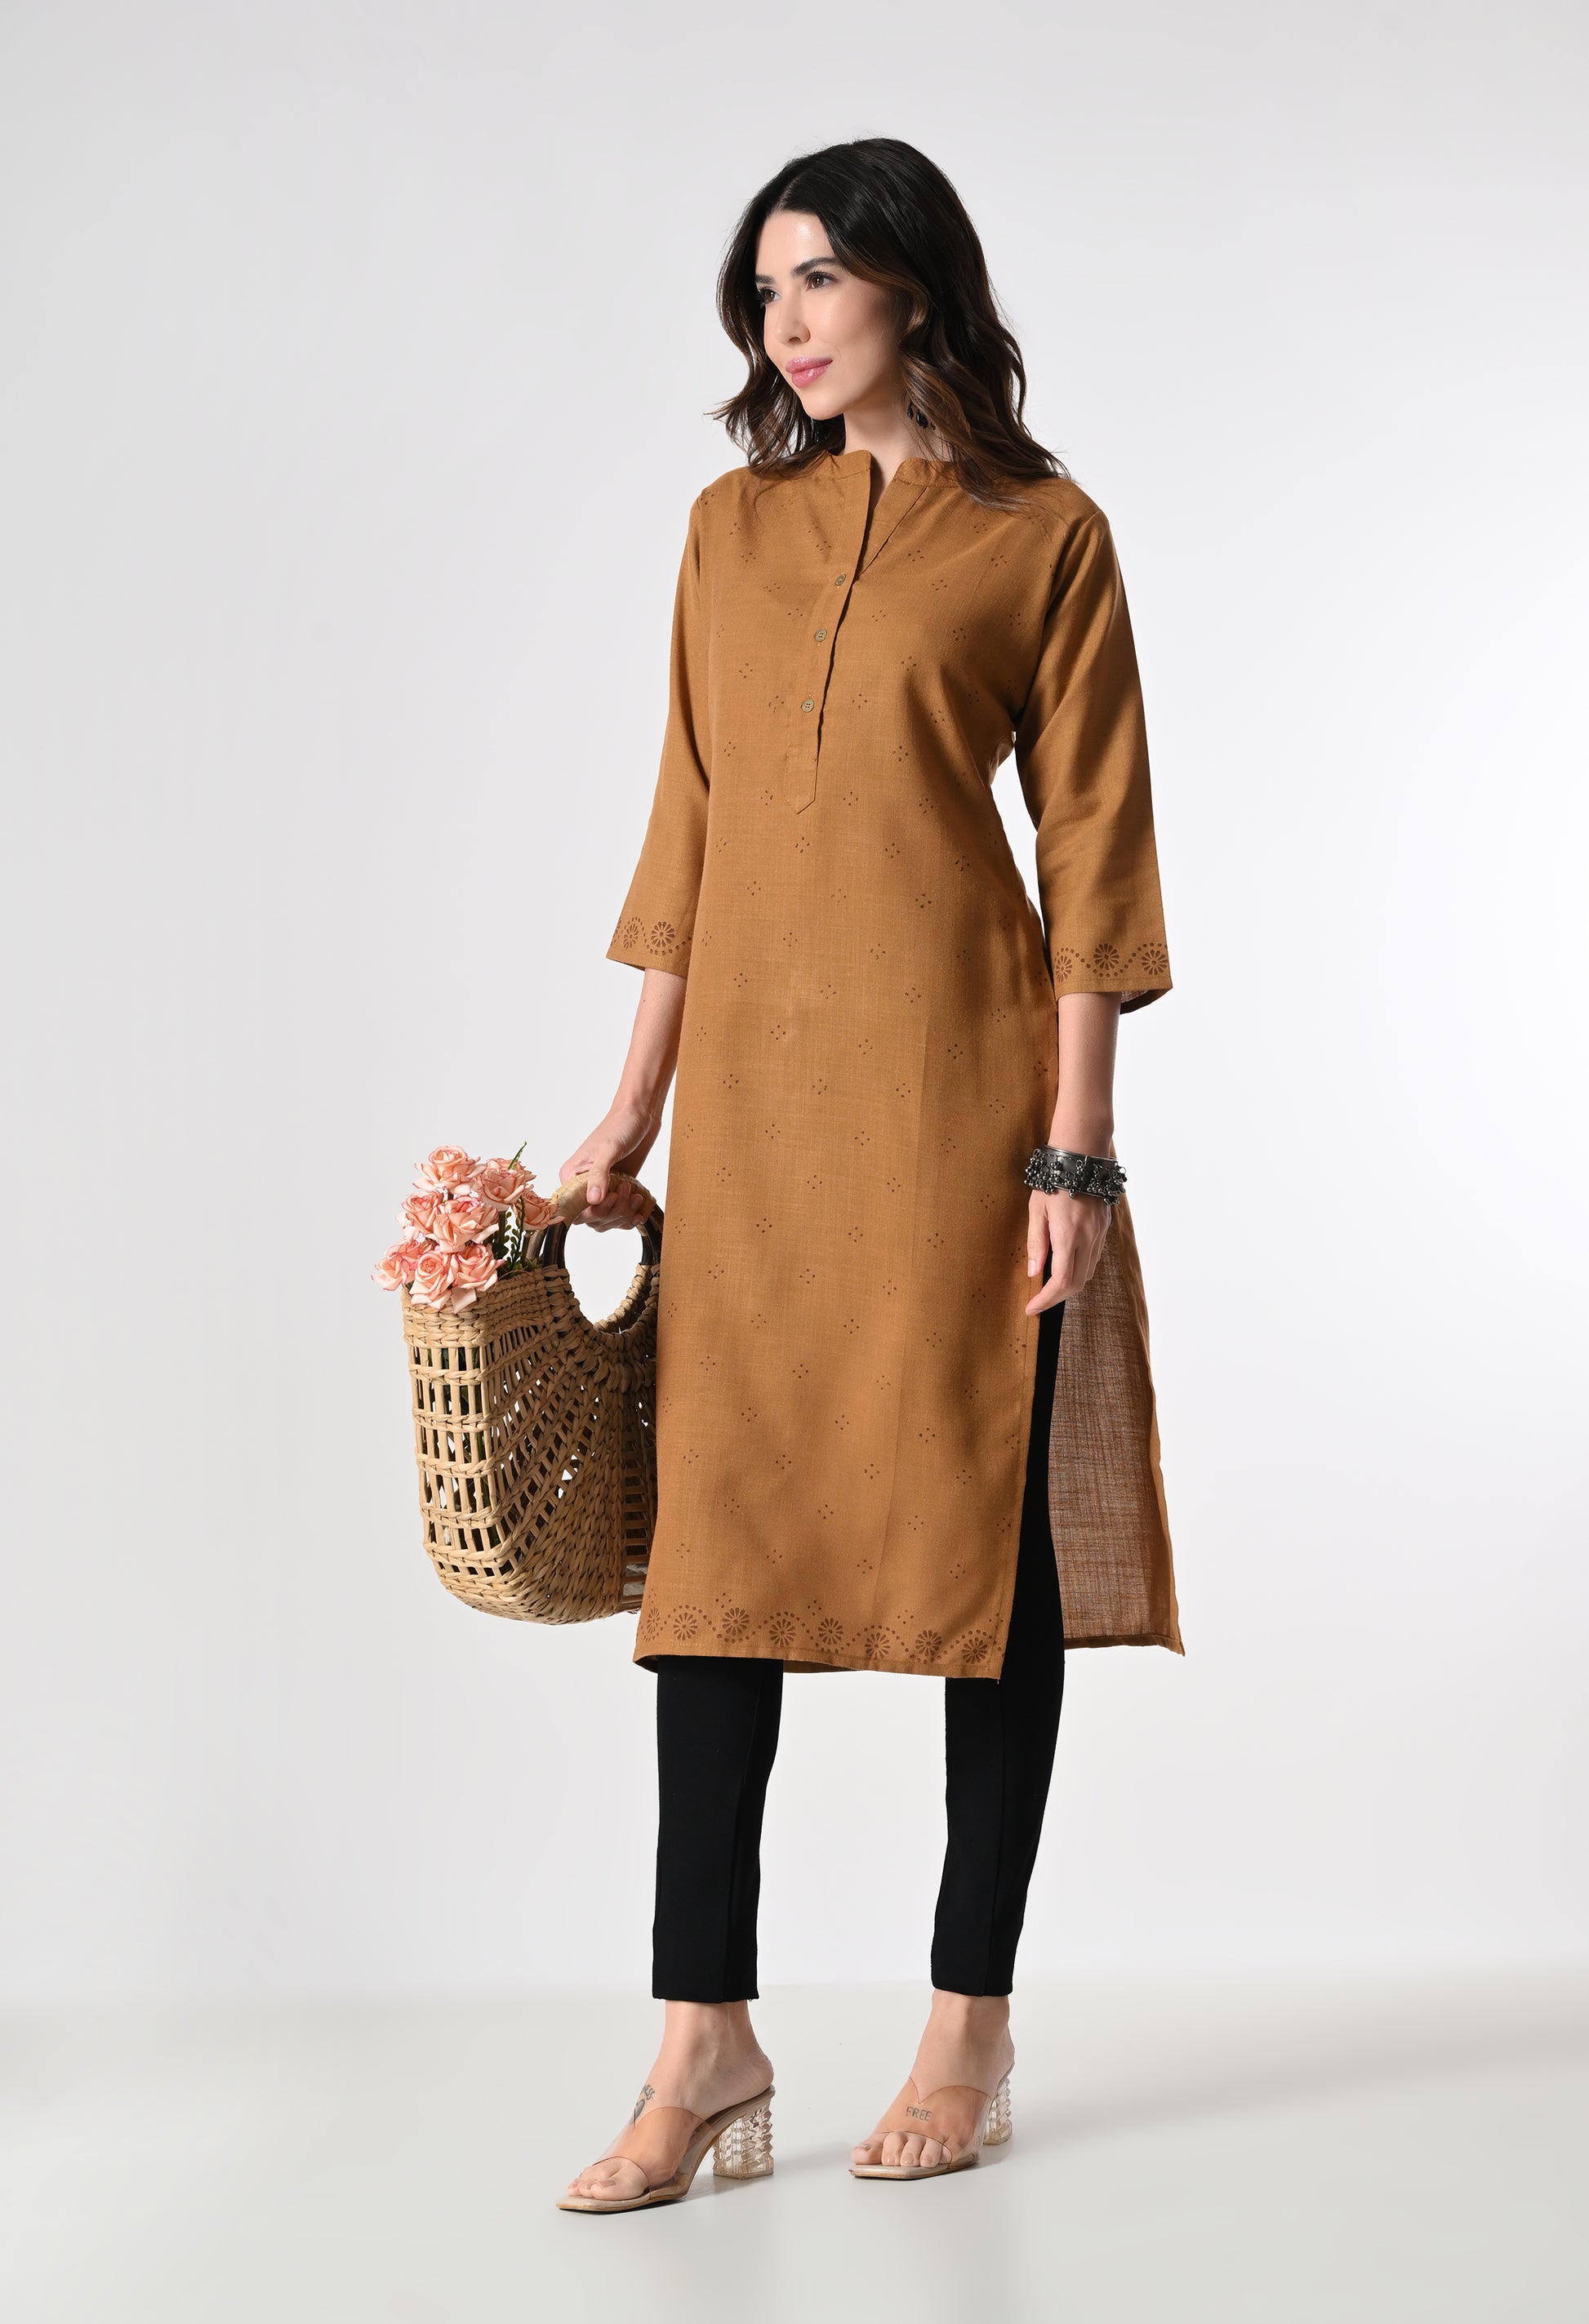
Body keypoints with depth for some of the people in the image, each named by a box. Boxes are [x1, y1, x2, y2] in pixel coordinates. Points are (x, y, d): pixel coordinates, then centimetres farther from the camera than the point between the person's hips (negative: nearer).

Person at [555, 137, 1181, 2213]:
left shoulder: (1045, 537, 1)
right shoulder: (733, 527, 14)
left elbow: (1089, 845, -2)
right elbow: (693, 823, 13)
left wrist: (1074, 1141, -9)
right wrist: (635, 1101, 8)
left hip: (956, 1069, -4)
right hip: (758, 1080, 4)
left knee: (978, 1522, 1)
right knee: (719, 1531, 0)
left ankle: (970, 2023, 12)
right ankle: (708, 2038, 6)